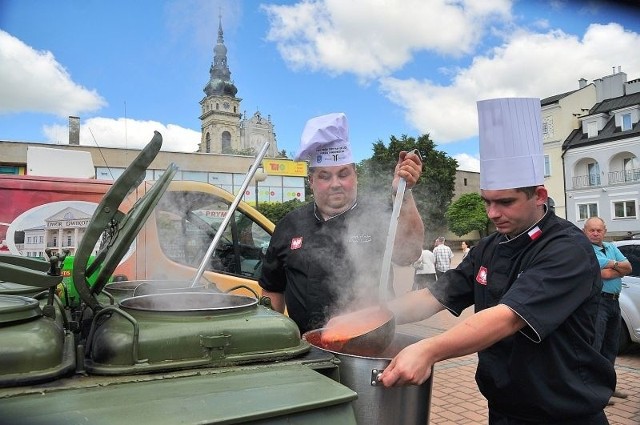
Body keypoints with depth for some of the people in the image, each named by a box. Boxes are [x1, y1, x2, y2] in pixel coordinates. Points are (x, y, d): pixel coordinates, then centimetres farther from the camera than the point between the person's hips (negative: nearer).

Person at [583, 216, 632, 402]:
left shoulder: (612, 248, 16)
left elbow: (628, 267, 6)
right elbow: (604, 274, -17)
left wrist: (612, 265, -11)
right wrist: (620, 268, -1)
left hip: (614, 301, 9)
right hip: (597, 301, -8)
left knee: (611, 346, 16)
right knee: (594, 346, -10)